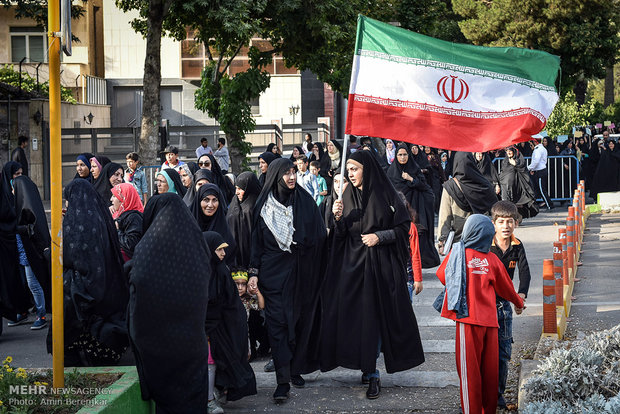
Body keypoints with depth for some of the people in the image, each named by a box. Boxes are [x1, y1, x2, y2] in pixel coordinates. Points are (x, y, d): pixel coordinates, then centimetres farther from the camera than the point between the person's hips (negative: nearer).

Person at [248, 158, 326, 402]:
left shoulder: (306, 202, 5)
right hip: (273, 272, -1)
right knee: (277, 322, -6)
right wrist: (254, 273, -2)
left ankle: (296, 369, 18)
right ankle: (283, 380, -6)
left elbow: (319, 237, 6)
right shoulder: (264, 205, 3)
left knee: (301, 320, 4)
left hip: (302, 272, 1)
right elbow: (257, 241, 5)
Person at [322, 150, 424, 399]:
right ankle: (370, 372, 9)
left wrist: (380, 236, -12)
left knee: (373, 316, -4)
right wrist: (338, 218, -11)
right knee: (355, 315, 0)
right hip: (353, 264, 4)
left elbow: (404, 227, -1)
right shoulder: (347, 196, 8)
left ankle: (371, 372, 2)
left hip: (380, 265, -4)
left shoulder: (385, 195, -4)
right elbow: (341, 236, 7)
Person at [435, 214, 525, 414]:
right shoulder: (492, 259, 5)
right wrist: (518, 303, 37)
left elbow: (441, 275, 13)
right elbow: (505, 287, 18)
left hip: (468, 317, -3)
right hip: (490, 319, 3)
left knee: (469, 369, 2)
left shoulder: (457, 253, -3)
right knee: (490, 368, 10)